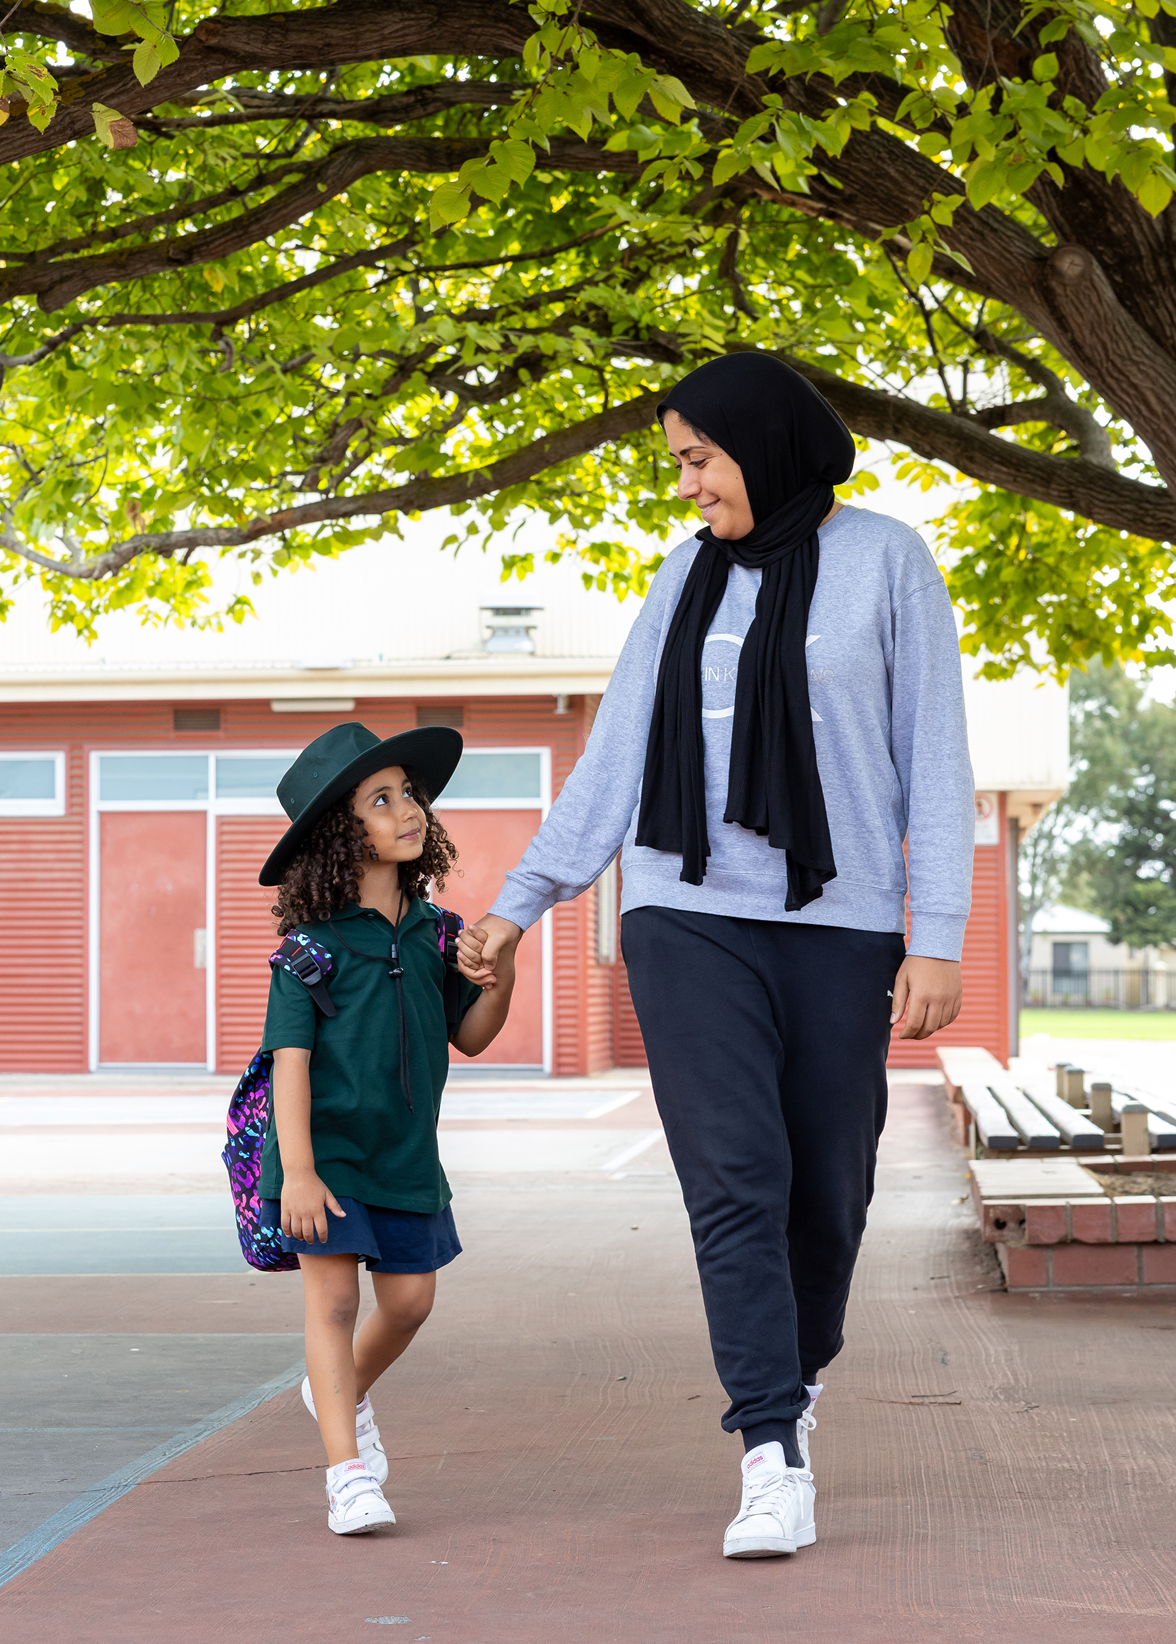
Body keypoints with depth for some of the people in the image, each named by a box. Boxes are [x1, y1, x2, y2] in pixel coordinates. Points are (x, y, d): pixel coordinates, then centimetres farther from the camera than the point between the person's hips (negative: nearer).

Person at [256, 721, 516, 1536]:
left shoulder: (432, 933, 3)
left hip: (406, 1153, 5)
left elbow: (469, 1037, 10)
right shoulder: (313, 945, -12)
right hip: (326, 1150, -5)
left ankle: (347, 1392, 40)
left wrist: (500, 978, -11)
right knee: (333, 1296, -7)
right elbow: (291, 1057, -14)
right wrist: (298, 1169, -20)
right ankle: (350, 1474, -2)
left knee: (410, 1300, 9)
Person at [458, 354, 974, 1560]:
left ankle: (798, 1368, 35)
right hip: (690, 918, 2)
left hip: (836, 928, -2)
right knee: (734, 1180, -10)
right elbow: (617, 754, 13)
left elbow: (934, 761, -1)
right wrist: (519, 904, 10)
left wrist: (939, 937, -8)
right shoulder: (690, 575, 11)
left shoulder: (886, 560, 1)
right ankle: (776, 1461, -10)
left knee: (826, 1190, 4)